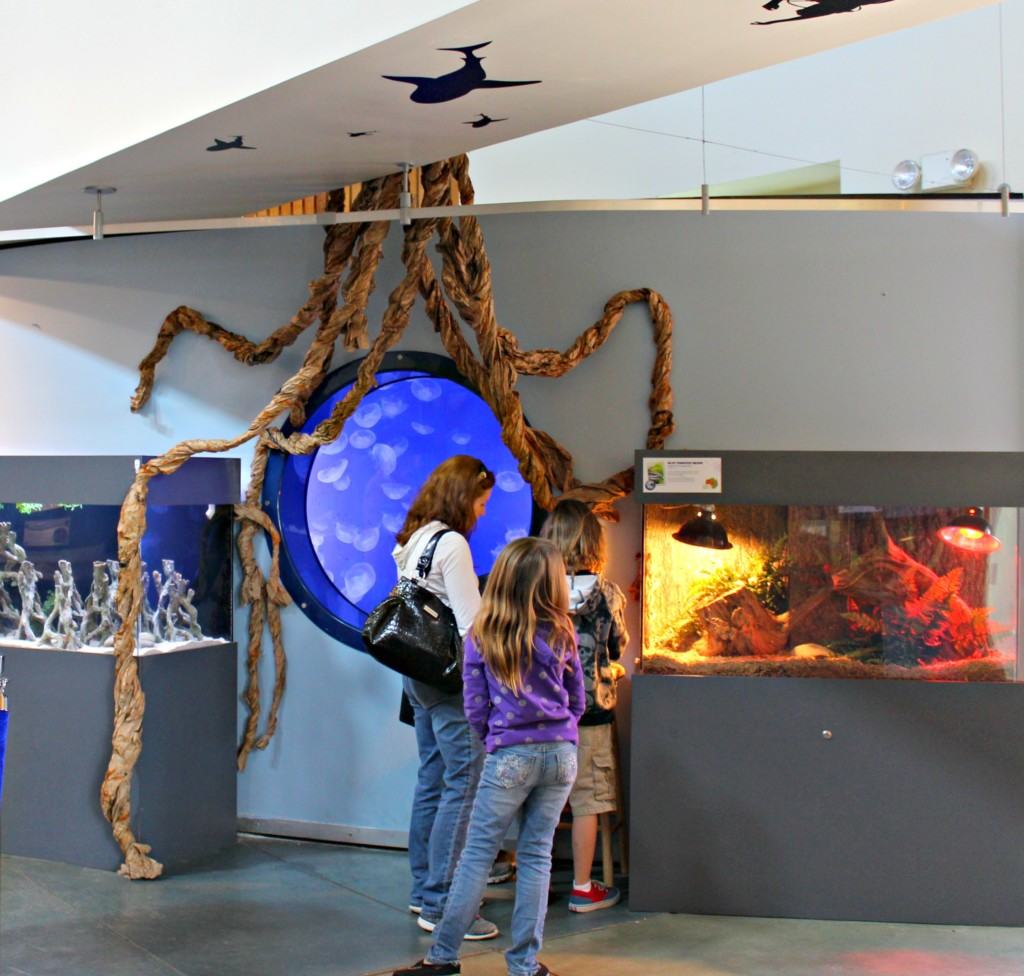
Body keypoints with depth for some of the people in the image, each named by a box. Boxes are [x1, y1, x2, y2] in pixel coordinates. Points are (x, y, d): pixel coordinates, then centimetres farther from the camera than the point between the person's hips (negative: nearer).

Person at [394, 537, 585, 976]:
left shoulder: (482, 636, -3)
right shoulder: (560, 633, 0)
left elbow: (475, 709, 0)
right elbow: (577, 701, 8)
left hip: (510, 757, -2)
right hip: (560, 754, 2)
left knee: (477, 855, 5)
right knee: (536, 857, 8)